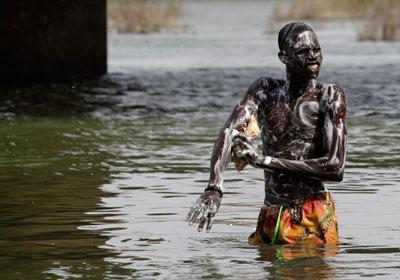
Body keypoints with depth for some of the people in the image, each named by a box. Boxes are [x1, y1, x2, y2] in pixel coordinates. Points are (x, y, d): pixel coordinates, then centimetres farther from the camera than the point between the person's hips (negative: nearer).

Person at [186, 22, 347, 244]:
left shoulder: (330, 96, -6)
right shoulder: (266, 91, 5)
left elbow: (336, 168, -15)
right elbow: (229, 132, -12)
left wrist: (265, 160, -17)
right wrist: (214, 189, -32)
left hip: (316, 218, -4)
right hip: (271, 218, 4)